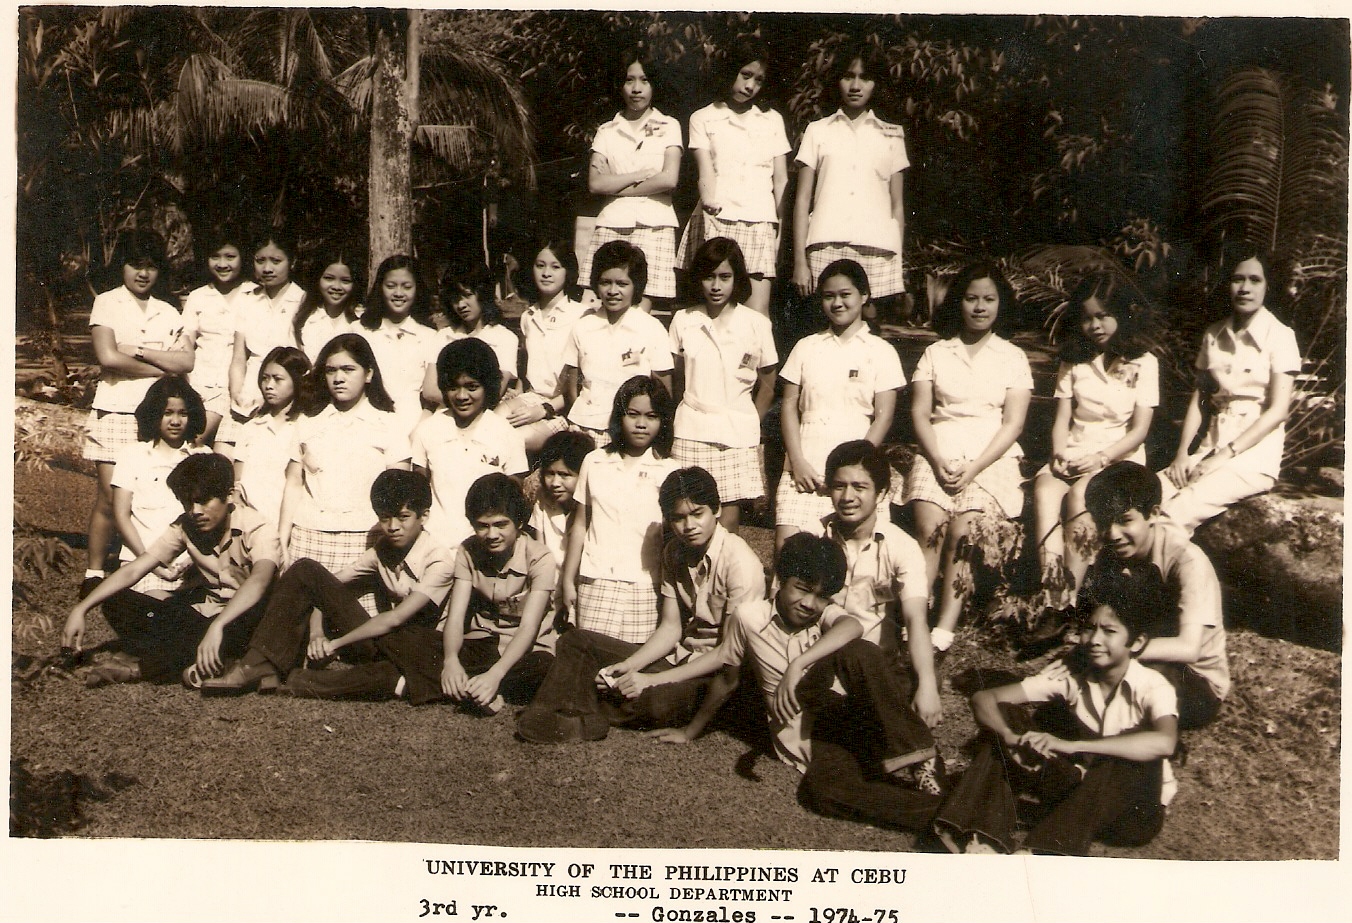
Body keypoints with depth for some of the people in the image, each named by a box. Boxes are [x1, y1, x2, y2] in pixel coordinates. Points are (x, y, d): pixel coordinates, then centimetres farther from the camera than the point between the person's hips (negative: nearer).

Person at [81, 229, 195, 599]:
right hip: (114, 413, -3)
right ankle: (93, 575, 6)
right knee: (109, 496, -5)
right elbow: (108, 357, -10)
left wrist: (138, 351, -10)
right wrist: (162, 367, -4)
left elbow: (186, 362, 0)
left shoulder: (169, 313, 15)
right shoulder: (107, 303, 5)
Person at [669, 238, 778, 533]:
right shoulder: (683, 320, 5)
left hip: (737, 435, -1)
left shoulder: (756, 324, 0)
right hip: (691, 433, 1)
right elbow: (677, 379, 11)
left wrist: (749, 426, 4)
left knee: (727, 524, -2)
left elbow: (767, 385, 7)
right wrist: (690, 417, 4)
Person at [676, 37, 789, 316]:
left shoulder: (772, 120, 20)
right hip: (716, 223, -1)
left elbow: (781, 180, 16)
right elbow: (706, 175, 0)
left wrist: (780, 229, 8)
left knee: (758, 315, -11)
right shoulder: (703, 118, 13)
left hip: (759, 223, 1)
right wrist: (711, 206, -16)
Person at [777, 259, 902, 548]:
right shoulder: (806, 347, 15)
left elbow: (883, 418, 2)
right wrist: (798, 462, -4)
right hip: (804, 468, 2)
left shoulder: (881, 352, 8)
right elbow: (789, 405, 9)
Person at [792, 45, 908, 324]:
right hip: (826, 248, -1)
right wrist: (799, 260, 0)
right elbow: (803, 199, 9)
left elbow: (897, 204, 15)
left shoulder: (891, 136, 17)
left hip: (877, 251, 1)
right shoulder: (818, 131, 14)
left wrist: (899, 260, 6)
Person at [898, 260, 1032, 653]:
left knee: (962, 533, -25)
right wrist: (938, 461, -11)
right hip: (937, 454, 1)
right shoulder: (936, 353, 15)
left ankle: (942, 634, -27)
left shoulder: (1013, 357, 12)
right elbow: (919, 413, 7)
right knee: (929, 529, -24)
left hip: (990, 458, -1)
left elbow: (1012, 423, 3)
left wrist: (973, 468, -11)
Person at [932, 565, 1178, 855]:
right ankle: (983, 839, -26)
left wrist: (1071, 745, -45)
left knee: (1139, 755, -36)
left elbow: (1164, 742, -43)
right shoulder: (1072, 676, -8)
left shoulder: (1152, 687, -19)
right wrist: (1013, 738, -34)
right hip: (1084, 790, 4)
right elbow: (984, 699, -12)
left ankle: (1043, 853, -41)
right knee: (1003, 718, -11)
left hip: (1136, 809, -4)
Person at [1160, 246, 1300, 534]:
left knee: (1178, 512, -30)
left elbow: (1278, 410, -9)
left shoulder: (1279, 335, -3)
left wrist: (1224, 455, -14)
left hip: (1256, 453, -4)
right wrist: (1182, 453, -4)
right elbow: (1199, 398, 10)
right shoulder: (1213, 335, 12)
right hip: (1211, 446, 5)